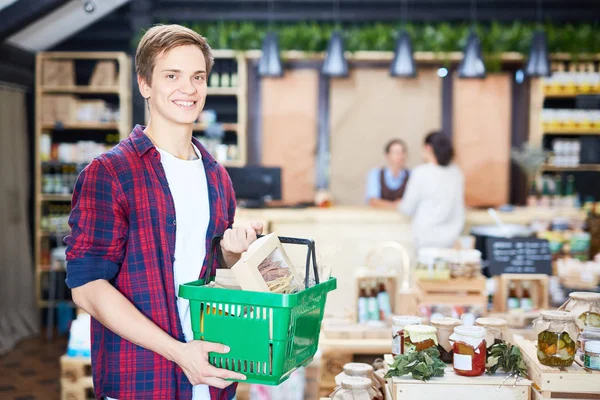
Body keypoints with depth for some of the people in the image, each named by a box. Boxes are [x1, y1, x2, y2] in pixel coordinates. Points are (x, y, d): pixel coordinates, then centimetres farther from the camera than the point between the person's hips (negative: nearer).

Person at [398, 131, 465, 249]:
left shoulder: (421, 172, -12)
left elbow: (408, 209, -5)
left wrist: (400, 205, 19)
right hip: (452, 238, 5)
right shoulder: (457, 172, 4)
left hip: (426, 239, -5)